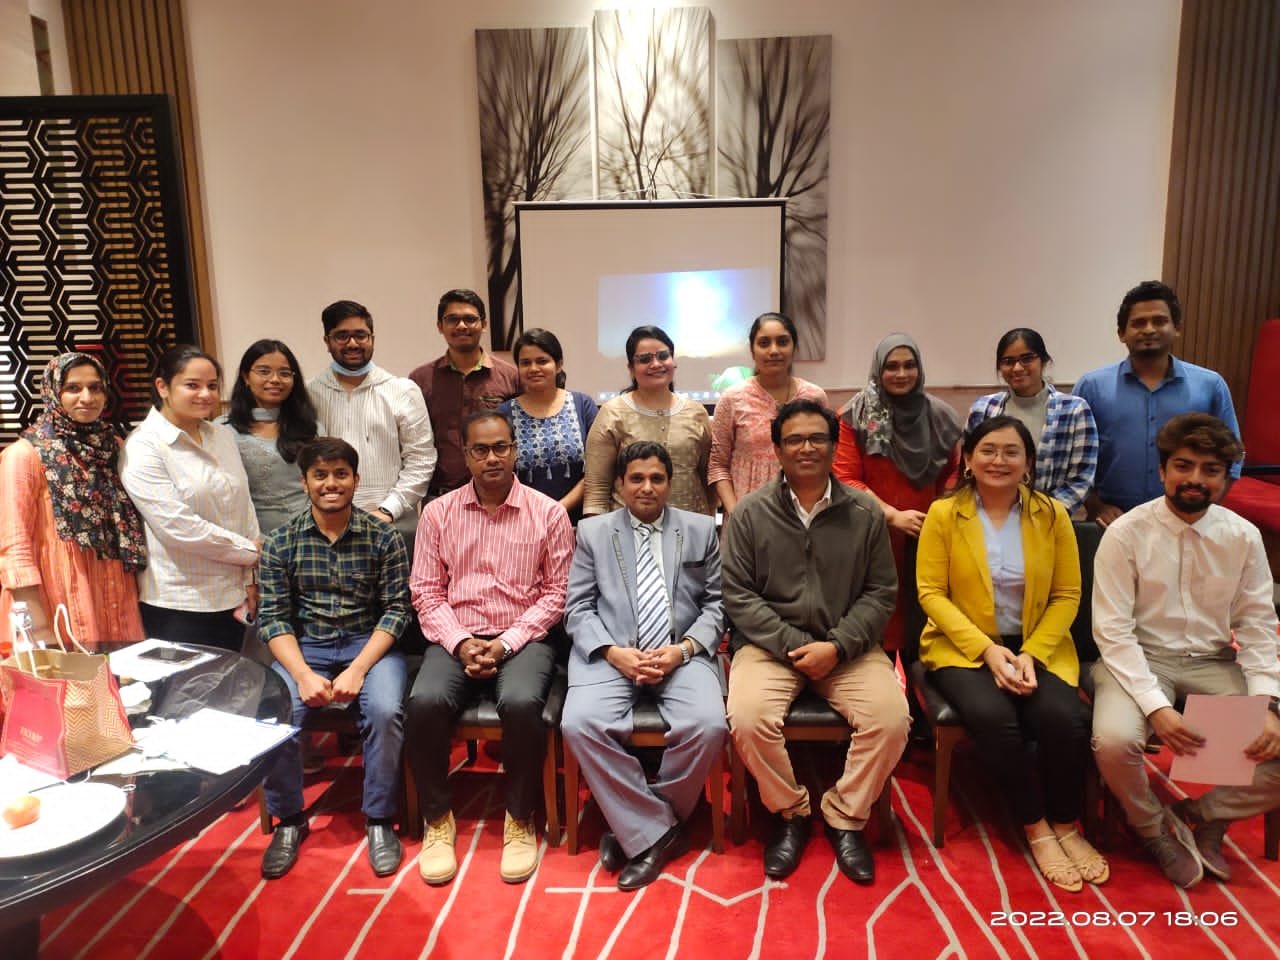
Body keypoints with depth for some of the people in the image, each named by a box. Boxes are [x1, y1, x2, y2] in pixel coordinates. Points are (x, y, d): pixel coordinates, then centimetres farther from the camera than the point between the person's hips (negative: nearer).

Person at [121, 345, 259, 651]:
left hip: (231, 599, 6)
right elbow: (178, 526, -17)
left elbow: (245, 508, 8)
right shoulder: (143, 447, -10)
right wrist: (251, 551, -10)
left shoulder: (224, 436, 8)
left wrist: (251, 579, 2)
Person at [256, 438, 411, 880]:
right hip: (303, 647, 2)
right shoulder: (281, 541, 1)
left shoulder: (384, 538, -3)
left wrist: (358, 669, -17)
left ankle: (379, 819, -6)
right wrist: (303, 673, -17)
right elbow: (273, 617, -2)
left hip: (369, 643, -1)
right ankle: (289, 819, 1)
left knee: (385, 710, -29)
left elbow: (396, 609, -5)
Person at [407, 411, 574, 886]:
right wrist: (460, 643, -12)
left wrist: (505, 643, -12)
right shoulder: (438, 512, 5)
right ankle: (438, 818, -3)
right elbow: (426, 590, 4)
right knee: (425, 702, -27)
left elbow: (557, 593, -2)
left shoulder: (549, 513, -1)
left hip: (524, 638, -2)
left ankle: (520, 820, -8)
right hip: (456, 637, 2)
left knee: (521, 703, -32)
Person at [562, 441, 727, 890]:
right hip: (611, 656, 0)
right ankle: (657, 830, -11)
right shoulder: (592, 532, 12)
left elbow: (715, 603, 10)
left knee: (709, 725, -27)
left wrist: (683, 649, -8)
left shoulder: (701, 529, 14)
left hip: (682, 654, 0)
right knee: (580, 723, -28)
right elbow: (578, 608, 7)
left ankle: (637, 828, -4)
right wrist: (612, 652, -11)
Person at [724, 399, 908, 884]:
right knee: (747, 719, -27)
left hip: (848, 646, 1)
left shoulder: (865, 512, 3)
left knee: (892, 718, -22)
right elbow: (737, 593, -3)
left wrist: (837, 646, -12)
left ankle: (845, 818, 4)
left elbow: (880, 593, 2)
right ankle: (789, 813, 3)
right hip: (770, 643, -1)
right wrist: (792, 644, -13)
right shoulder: (750, 512, -1)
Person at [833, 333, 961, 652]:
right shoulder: (855, 416, -2)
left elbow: (952, 472, 15)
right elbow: (845, 479, -7)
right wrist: (893, 515, -14)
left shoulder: (940, 415, 9)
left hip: (927, 537, 3)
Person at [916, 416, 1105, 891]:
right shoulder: (943, 514, -4)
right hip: (963, 647, -2)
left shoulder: (1052, 514, 2)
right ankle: (1036, 829, -7)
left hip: (1038, 648, 2)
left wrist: (1032, 654, -12)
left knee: (1066, 718, -26)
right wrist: (987, 649, -17)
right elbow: (931, 593, -6)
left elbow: (1067, 595, 2)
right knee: (993, 716, -30)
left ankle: (1067, 826, 2)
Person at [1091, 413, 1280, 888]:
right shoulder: (1126, 533, -12)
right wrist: (1156, 706, -25)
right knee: (1114, 741, -31)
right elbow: (1113, 630, -14)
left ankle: (1203, 815, 12)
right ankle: (1155, 828, 4)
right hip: (1139, 658, -4)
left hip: (1215, 664, 4)